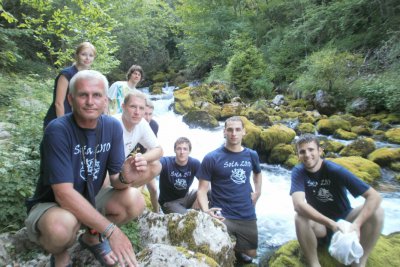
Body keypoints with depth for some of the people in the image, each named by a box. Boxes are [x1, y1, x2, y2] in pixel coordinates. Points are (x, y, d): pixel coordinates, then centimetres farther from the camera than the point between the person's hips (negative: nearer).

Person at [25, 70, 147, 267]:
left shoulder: (113, 127, -11)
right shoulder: (57, 130, -26)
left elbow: (115, 179, -10)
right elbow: (64, 194, -30)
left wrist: (125, 178, -35)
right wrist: (110, 230, -33)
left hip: (90, 200, 5)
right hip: (50, 205, -4)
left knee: (135, 201, -18)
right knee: (62, 225, -37)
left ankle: (92, 237, 11)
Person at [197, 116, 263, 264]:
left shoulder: (252, 155, 2)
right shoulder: (211, 158, -12)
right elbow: (202, 190, -11)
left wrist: (258, 192, 8)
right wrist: (206, 210, -29)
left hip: (247, 215, 4)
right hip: (222, 216, -4)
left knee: (251, 253, 13)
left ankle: (235, 249, 45)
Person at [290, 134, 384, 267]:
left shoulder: (335, 170, -22)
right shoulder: (298, 172, -19)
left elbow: (374, 196, -24)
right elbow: (298, 204, -33)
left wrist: (357, 224, -37)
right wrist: (330, 223, -41)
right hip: (321, 225, -1)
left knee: (377, 211, -24)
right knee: (300, 218, -33)